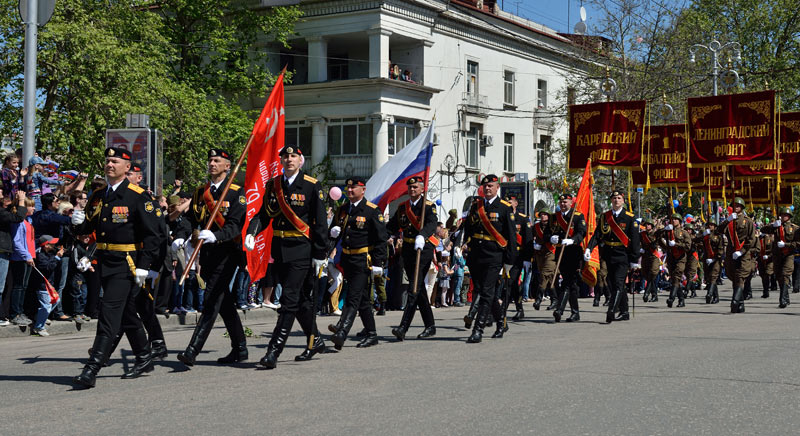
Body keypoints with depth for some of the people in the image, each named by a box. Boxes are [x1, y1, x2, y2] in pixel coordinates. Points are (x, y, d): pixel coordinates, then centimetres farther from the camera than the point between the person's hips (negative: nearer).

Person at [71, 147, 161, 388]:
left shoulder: (138, 196, -8)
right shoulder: (98, 196, 12)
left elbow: (151, 234, -11)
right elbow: (87, 229, 16)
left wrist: (143, 266, -17)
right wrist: (79, 222, -8)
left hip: (127, 264, -7)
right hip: (104, 263, 7)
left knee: (109, 312, -14)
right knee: (127, 315, 17)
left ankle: (92, 370, -16)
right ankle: (144, 359, 31)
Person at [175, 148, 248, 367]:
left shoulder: (236, 193, -6)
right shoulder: (200, 192, 13)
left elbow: (234, 226, -15)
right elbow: (191, 219, 9)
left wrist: (215, 236, -34)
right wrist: (180, 237, -11)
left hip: (226, 253, -7)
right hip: (206, 254, 7)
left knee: (212, 302, -12)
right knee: (224, 302, 14)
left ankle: (192, 351, -17)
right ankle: (240, 349, 25)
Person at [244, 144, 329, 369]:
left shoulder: (312, 186, -5)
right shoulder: (273, 185, 10)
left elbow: (320, 223, -5)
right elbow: (264, 214, 12)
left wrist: (320, 255, -8)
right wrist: (251, 232, -8)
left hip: (302, 250, -5)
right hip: (279, 249, 5)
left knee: (289, 299, -10)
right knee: (300, 299, 14)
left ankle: (274, 351, -12)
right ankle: (315, 340, 30)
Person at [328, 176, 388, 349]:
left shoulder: (372, 211, -6)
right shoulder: (342, 210, 13)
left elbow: (381, 238, -8)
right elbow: (333, 231, 24)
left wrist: (378, 263, -13)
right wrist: (334, 232, -1)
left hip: (363, 260, -7)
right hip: (347, 260, 7)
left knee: (353, 297, -15)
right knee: (362, 299, 12)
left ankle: (342, 332, -25)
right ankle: (371, 335, 19)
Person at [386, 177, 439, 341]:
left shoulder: (428, 206, -6)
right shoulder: (402, 207, 12)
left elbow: (432, 224, -24)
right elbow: (392, 225, 12)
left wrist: (421, 237, -43)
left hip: (423, 249, -6)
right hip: (407, 250, 6)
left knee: (414, 289, -14)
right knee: (419, 290, 11)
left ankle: (403, 327, -21)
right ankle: (430, 326, 21)